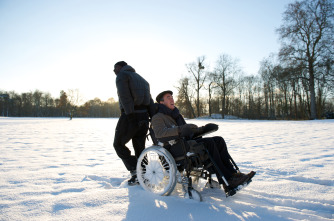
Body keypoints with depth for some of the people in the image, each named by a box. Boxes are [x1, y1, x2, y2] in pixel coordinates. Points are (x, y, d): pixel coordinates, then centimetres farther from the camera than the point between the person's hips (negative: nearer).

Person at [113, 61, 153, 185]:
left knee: (118, 144, 8)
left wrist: (130, 115, -21)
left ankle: (135, 171, -3)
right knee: (140, 147, 14)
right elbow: (150, 101, 17)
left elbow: (125, 96, -15)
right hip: (144, 116, 7)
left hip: (130, 116, -7)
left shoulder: (122, 75, 3)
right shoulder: (141, 78, 26)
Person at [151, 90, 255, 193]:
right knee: (208, 143, -28)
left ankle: (232, 174, -20)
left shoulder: (176, 115, 28)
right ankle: (226, 181, -29)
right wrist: (181, 129, -30)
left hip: (187, 143, 8)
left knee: (219, 140, -12)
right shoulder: (158, 117, 3)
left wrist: (204, 128, 10)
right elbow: (160, 133, -18)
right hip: (174, 148, -8)